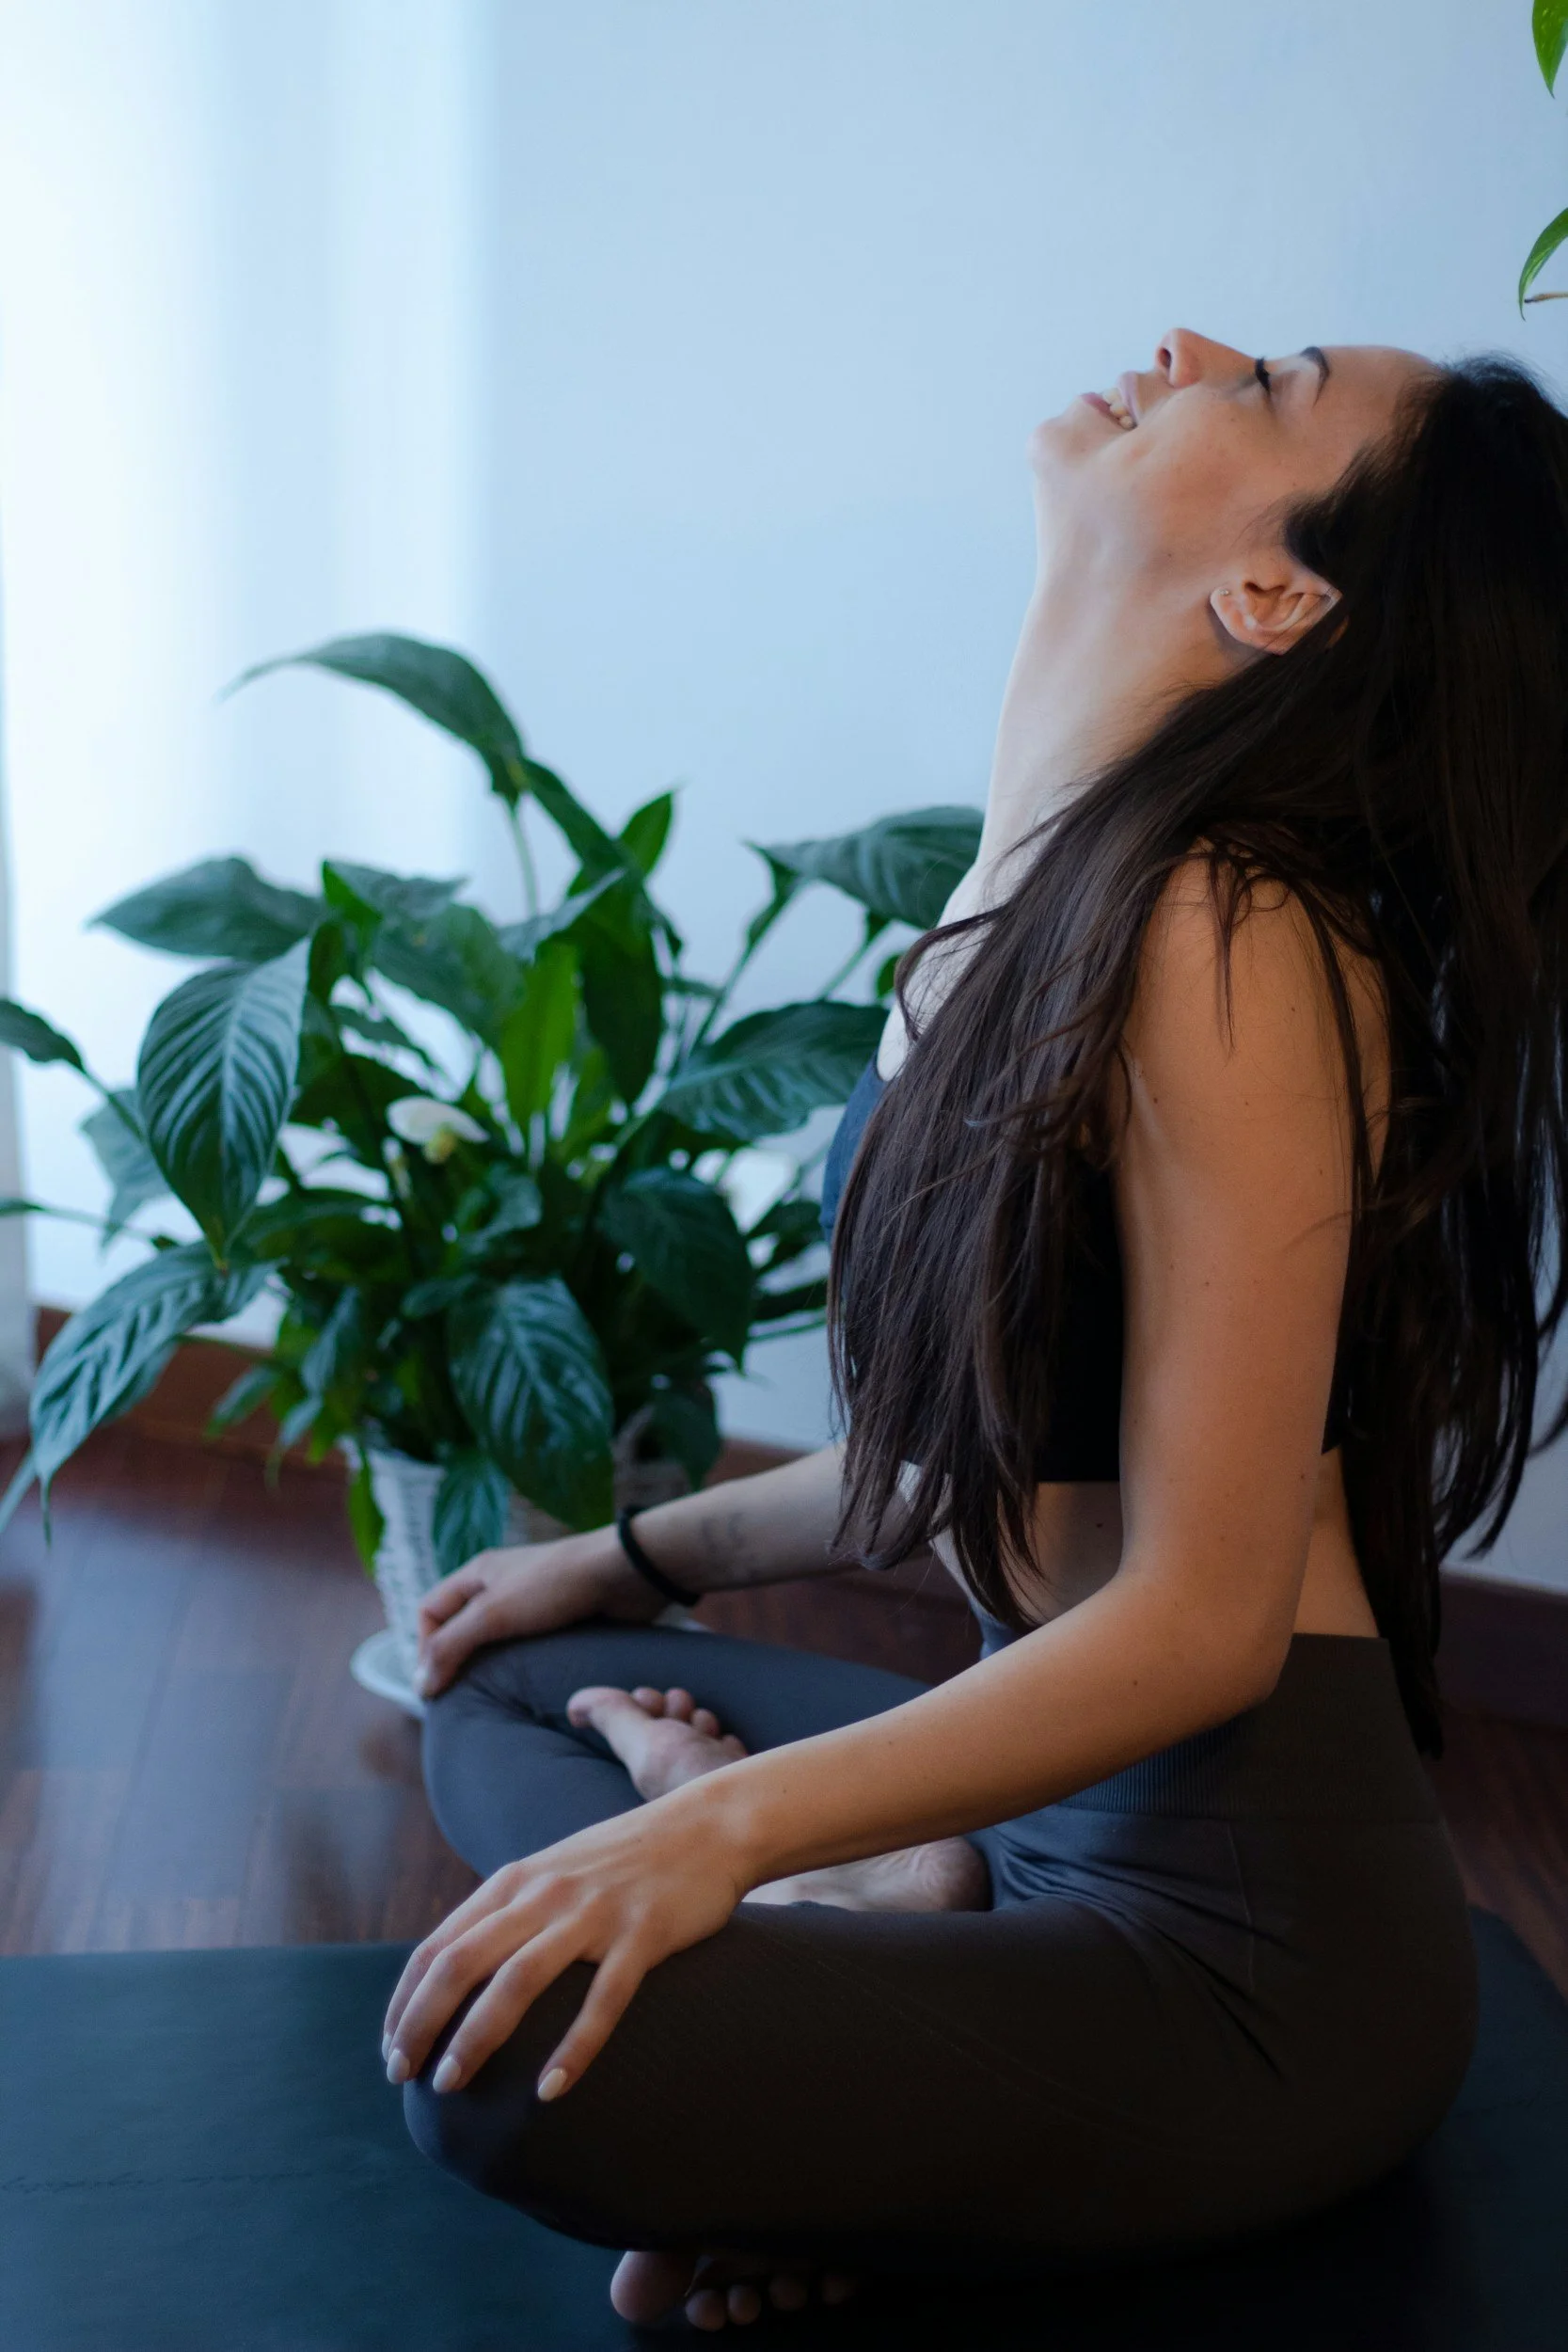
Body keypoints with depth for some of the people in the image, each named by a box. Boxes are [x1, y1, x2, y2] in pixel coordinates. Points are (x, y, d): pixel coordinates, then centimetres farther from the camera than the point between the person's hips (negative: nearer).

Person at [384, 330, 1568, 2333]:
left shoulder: (1231, 943, -22)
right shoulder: (1041, 892, 5)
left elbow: (1202, 1618, -22)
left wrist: (725, 1827, -28)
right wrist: (637, 1556, 19)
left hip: (1245, 1937, -9)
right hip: (1050, 1771, 9)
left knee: (511, 2066, -27)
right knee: (501, 1692, 20)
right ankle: (888, 1905, -1)